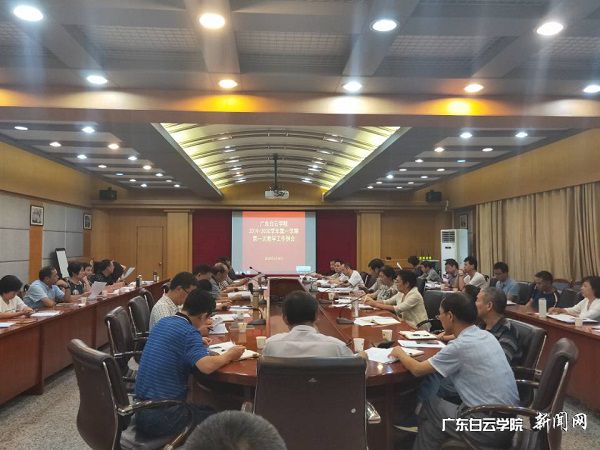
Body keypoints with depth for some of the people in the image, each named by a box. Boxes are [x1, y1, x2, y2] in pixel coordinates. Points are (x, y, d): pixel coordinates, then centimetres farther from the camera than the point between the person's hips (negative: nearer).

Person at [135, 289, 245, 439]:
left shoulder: (163, 322, 6)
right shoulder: (189, 332, -19)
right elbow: (207, 366, -33)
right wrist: (229, 355, -15)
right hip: (162, 418, -8)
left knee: (204, 409, 27)